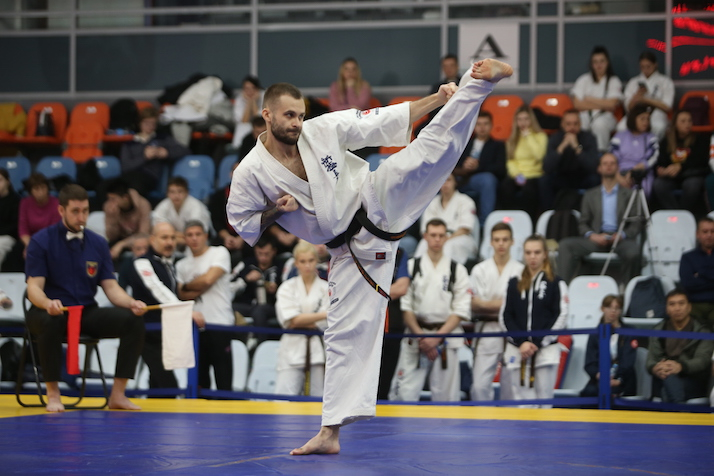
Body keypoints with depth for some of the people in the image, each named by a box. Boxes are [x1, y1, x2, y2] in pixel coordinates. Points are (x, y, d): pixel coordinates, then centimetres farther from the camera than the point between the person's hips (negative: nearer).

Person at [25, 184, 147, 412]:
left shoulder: (98, 243, 8)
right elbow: (34, 288, -11)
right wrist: (48, 303, -35)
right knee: (50, 321, -41)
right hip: (51, 311, -4)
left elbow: (111, 287, 5)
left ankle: (118, 394, -12)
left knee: (133, 321, -20)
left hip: (87, 313, 4)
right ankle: (53, 394, -25)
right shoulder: (41, 241, -4)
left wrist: (132, 303, -17)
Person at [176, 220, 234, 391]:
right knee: (199, 379, 6)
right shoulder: (182, 265, 17)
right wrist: (199, 288, -9)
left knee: (223, 381, -8)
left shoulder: (219, 253, 3)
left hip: (219, 323, -5)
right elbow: (182, 295, 7)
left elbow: (208, 279, -9)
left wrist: (187, 286, 7)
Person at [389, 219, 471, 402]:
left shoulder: (457, 270, 6)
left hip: (446, 339, 0)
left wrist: (436, 338, -10)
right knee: (405, 392, -8)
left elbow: (461, 311, 1)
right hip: (415, 338, 0)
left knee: (445, 393, 0)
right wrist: (421, 337, -9)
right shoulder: (411, 267, 7)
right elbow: (405, 306, 1)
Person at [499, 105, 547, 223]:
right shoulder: (512, 139, 21)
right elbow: (510, 160, 9)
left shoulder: (540, 136, 10)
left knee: (528, 188, -38)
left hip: (534, 175, -3)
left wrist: (528, 136, -3)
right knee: (506, 186, -33)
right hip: (516, 175, 3)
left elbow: (539, 155, -10)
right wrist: (517, 175, -10)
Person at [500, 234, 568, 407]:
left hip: (546, 349, -2)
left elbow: (561, 317, -2)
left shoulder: (555, 283, 3)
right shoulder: (514, 283, 11)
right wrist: (521, 342, -7)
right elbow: (505, 316, 7)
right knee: (521, 401, 1)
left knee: (544, 400, -3)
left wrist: (538, 343, -9)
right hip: (517, 350, 3)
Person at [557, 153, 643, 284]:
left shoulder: (628, 194, 15)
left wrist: (622, 235, -12)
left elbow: (636, 224, 7)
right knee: (566, 245, -22)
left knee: (632, 252, -37)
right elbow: (582, 223, 15)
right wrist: (591, 235, -8)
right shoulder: (590, 195, 21)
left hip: (620, 239, -2)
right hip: (597, 238, 2)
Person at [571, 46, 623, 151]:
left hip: (605, 117, -1)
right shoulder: (583, 80, 13)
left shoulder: (614, 81, 9)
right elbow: (577, 104, 1)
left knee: (599, 124, -39)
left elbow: (612, 105, -6)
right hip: (585, 116, 1)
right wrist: (601, 105, -3)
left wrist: (589, 99, 0)